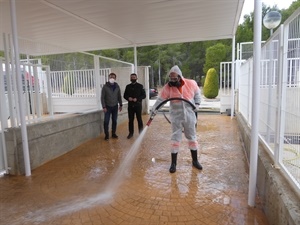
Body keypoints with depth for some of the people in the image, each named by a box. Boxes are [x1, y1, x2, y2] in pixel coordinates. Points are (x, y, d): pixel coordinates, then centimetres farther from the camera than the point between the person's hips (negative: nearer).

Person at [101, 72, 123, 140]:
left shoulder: (117, 86, 3)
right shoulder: (105, 86, -6)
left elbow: (119, 96, 10)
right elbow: (102, 97, -6)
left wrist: (120, 105, 7)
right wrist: (104, 107, -12)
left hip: (115, 106, 3)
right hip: (108, 107, -3)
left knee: (114, 121, 8)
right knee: (106, 121, -2)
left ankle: (113, 133, 20)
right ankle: (106, 135, 8)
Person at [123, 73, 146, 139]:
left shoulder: (140, 86, 2)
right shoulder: (128, 86, 11)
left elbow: (144, 95, -2)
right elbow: (125, 95, 14)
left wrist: (137, 99, -16)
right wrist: (128, 98, -8)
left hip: (138, 105, -3)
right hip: (130, 105, 3)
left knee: (139, 119, 0)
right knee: (130, 120, 7)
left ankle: (141, 133, 9)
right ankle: (131, 133, 17)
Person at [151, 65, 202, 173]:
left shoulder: (191, 84, -9)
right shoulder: (167, 87, -12)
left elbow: (197, 94, 7)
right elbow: (160, 99, -14)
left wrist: (197, 104, -6)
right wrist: (153, 109, -26)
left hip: (189, 116, 2)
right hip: (176, 117, -1)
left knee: (192, 138, 13)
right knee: (175, 139, 3)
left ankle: (195, 161, 30)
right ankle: (173, 163, 16)